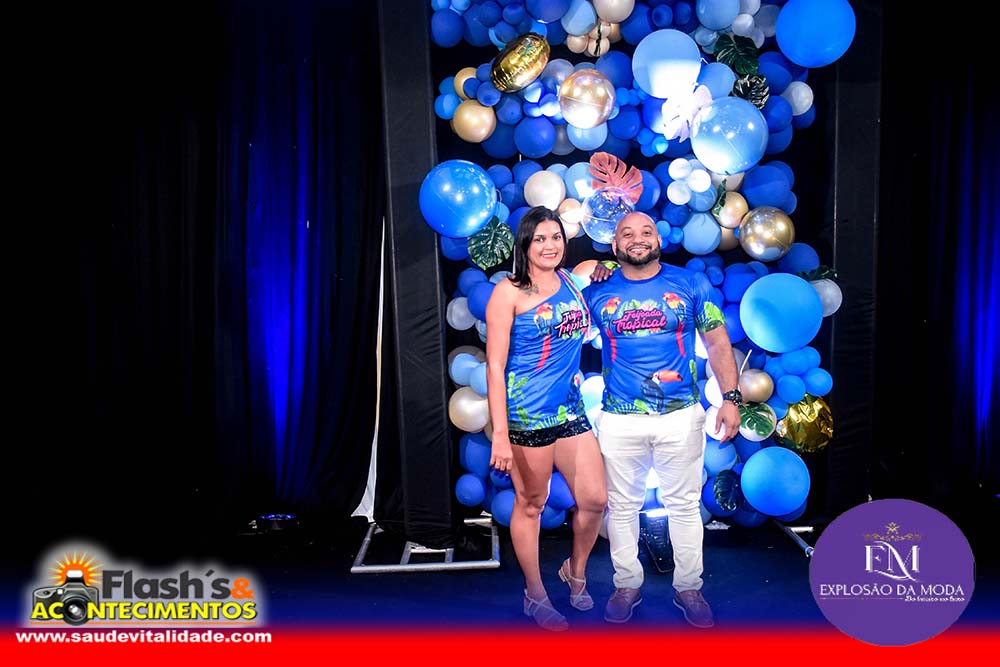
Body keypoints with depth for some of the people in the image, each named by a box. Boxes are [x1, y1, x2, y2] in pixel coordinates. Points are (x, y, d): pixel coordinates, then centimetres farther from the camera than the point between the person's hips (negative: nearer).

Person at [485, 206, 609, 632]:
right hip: (526, 414, -6)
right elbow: (495, 365, -12)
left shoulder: (572, 281, 9)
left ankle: (576, 571, 36)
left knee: (595, 500, 8)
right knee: (530, 505, 8)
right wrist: (500, 433, -18)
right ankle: (535, 595, 27)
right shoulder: (509, 292, -9)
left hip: (570, 410, 6)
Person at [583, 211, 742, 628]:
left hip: (681, 417, 0)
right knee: (622, 507, 11)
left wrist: (731, 398, -5)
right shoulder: (597, 292, 1)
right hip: (619, 421, 1)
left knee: (684, 504, 10)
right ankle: (627, 585, 28)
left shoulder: (690, 285, 1)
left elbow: (718, 343, 3)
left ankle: (688, 588, 26)